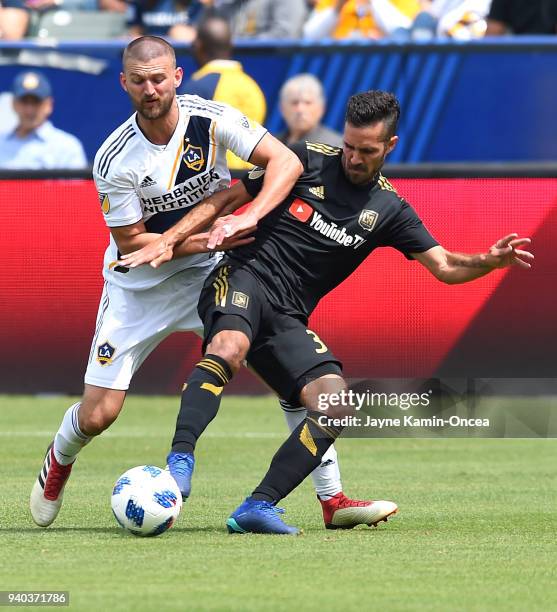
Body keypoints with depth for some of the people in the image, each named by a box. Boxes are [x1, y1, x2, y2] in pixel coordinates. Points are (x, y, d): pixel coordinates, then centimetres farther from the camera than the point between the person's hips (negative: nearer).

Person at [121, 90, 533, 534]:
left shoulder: (389, 210, 11)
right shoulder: (308, 161, 3)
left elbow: (445, 267, 9)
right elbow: (225, 199, 7)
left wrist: (491, 260, -13)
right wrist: (170, 241, -3)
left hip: (288, 319, 4)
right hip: (244, 279, -4)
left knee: (337, 407, -17)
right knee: (229, 349, -38)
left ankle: (257, 508, -17)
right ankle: (180, 463, -48)